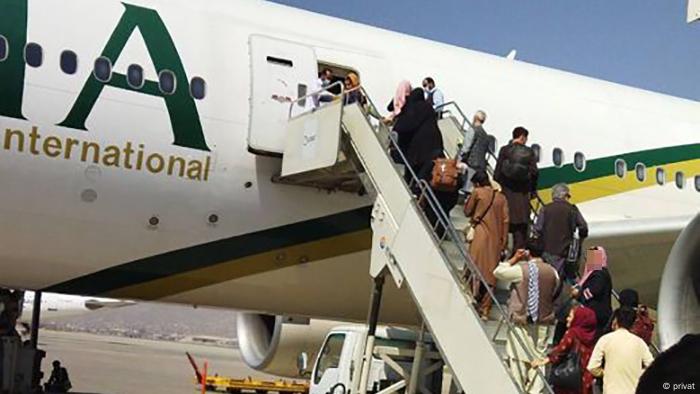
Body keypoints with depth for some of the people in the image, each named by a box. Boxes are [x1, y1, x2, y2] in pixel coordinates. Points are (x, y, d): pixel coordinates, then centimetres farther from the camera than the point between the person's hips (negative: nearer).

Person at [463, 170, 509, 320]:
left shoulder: (478, 193, -1)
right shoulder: (501, 197, 9)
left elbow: (467, 211, 8)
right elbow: (505, 220, 5)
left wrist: (470, 199, 22)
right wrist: (503, 241, 8)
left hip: (480, 236, -4)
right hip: (495, 240, 4)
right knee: (490, 273, 6)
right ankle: (485, 310, 6)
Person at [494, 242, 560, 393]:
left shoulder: (521, 269, -10)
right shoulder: (552, 272, 4)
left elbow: (498, 272, -1)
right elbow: (554, 293, 14)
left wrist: (514, 259, 5)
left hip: (521, 321, -4)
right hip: (543, 323, 4)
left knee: (518, 357, 1)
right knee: (538, 357, 7)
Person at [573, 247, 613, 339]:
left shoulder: (600, 275, -13)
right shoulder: (593, 273, 18)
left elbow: (590, 294, -20)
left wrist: (577, 292, -5)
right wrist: (577, 288, 0)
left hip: (596, 316, -10)